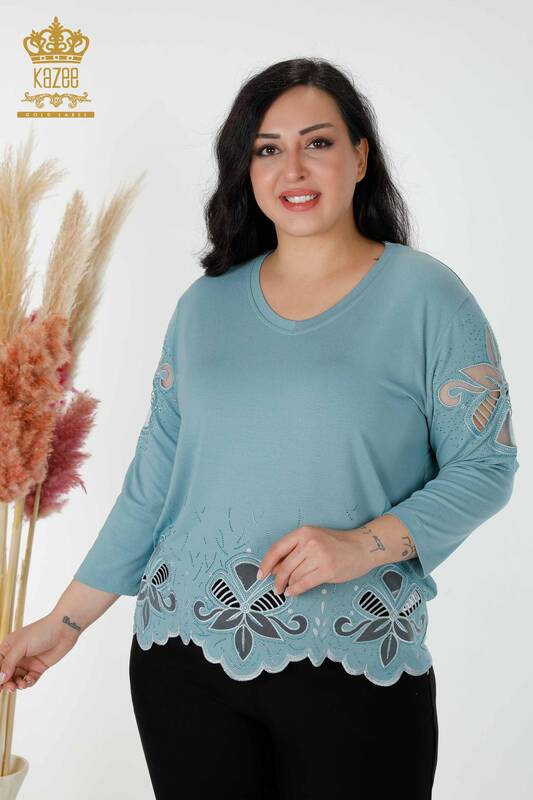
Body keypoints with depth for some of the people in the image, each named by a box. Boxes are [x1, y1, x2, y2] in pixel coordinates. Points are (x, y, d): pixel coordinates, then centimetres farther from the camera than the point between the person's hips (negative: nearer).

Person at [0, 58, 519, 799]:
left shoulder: (426, 296, -4)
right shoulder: (204, 304, 6)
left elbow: (486, 467, -4)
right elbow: (152, 481, 8)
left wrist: (367, 543, -19)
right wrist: (67, 619, 7)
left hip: (353, 663, -3)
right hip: (181, 654, 3)